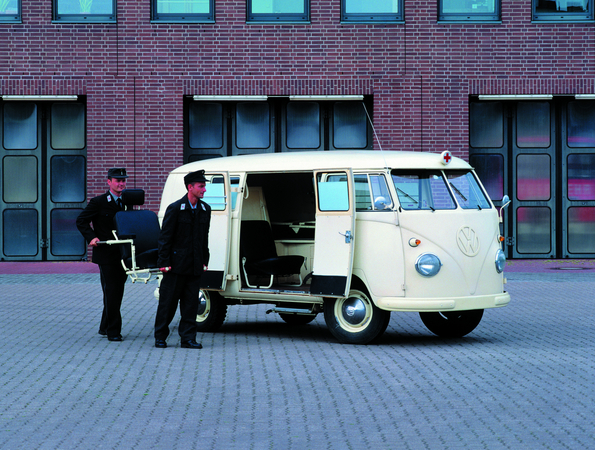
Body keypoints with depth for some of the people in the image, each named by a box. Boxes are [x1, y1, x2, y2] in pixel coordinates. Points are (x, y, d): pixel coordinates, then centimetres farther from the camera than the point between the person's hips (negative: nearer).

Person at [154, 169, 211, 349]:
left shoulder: (205, 209, 9)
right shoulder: (175, 209, -7)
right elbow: (165, 237, -7)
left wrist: (204, 260, 9)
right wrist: (164, 262, -11)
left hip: (194, 266, 5)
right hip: (176, 265, -5)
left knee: (191, 303, 4)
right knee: (168, 302, 2)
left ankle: (188, 338, 8)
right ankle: (160, 337, 13)